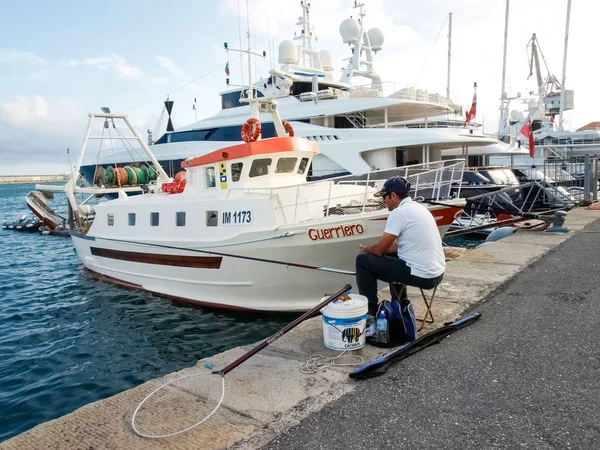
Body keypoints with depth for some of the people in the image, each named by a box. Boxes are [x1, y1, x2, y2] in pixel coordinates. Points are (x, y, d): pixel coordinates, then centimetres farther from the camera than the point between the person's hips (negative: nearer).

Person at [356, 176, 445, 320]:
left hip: (422, 275, -9)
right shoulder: (418, 207, 13)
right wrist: (372, 249, 17)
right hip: (436, 272, 10)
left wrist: (366, 249, 12)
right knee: (392, 254, 33)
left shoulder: (398, 212, -15)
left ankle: (370, 313, 8)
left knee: (363, 260, -2)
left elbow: (379, 250, -10)